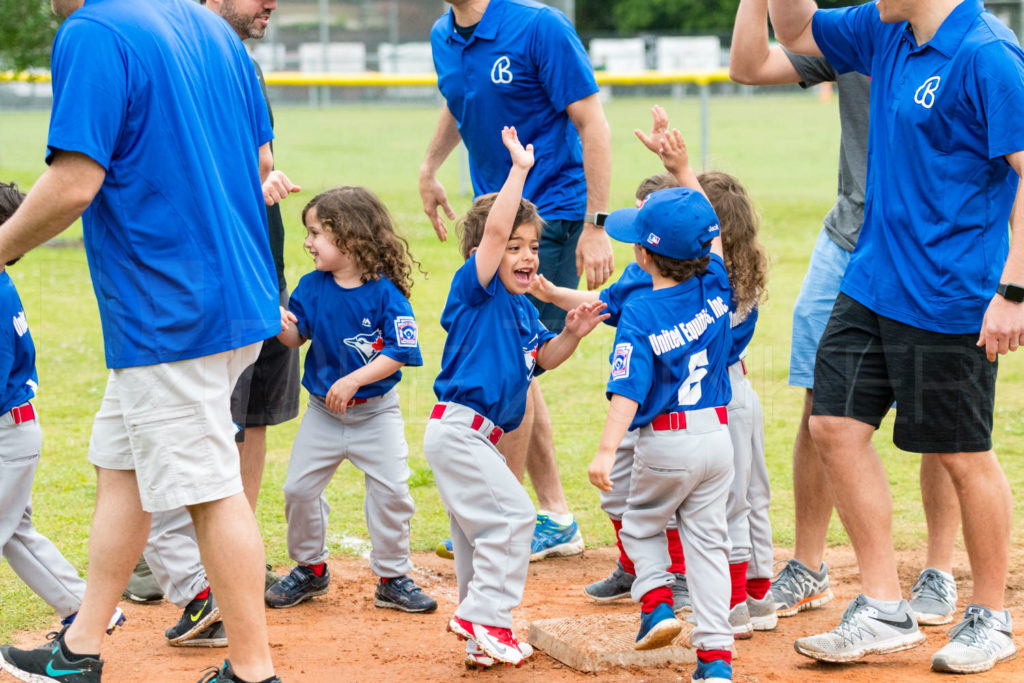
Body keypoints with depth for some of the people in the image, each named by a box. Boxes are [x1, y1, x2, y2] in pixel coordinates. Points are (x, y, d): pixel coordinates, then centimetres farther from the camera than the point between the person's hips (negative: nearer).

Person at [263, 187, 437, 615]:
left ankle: (392, 578, 11)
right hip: (323, 410, 4)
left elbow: (399, 353, -19)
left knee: (391, 491, -5)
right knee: (299, 487, 2)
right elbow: (298, 338, 1)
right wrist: (283, 327, -22)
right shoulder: (312, 287, -3)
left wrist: (353, 380, -26)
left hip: (376, 411, -4)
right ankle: (309, 569, 21)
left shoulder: (385, 294, -17)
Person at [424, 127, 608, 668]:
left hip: (474, 437, 10)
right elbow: (495, 229, -24)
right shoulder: (474, 290, -11)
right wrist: (520, 171, -24)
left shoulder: (521, 309, 13)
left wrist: (571, 333, 0)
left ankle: (479, 633, 22)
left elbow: (544, 357, 19)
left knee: (479, 531, 14)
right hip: (457, 429, -10)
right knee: (511, 512, -13)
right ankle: (486, 616, -9)